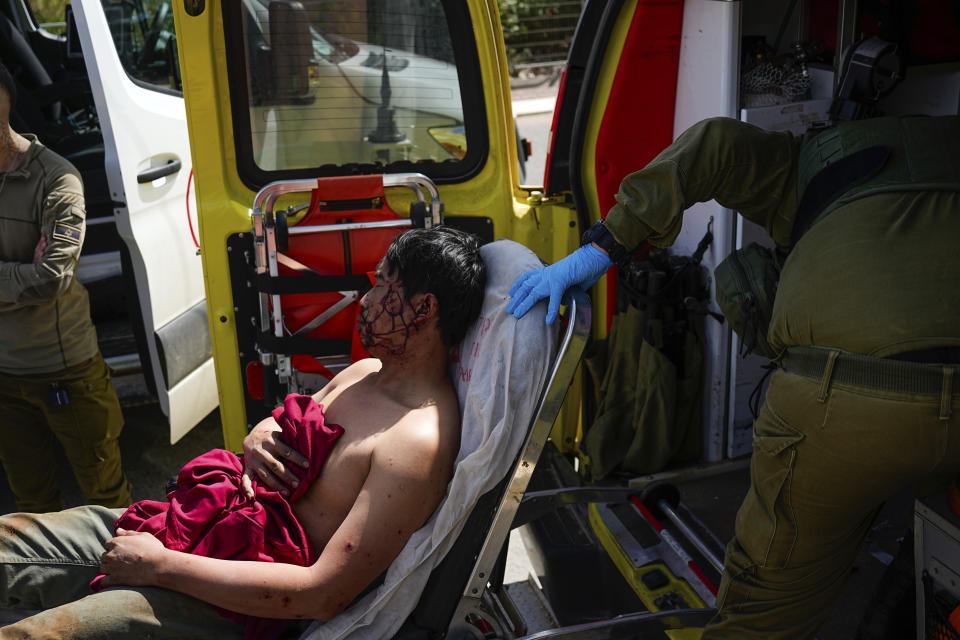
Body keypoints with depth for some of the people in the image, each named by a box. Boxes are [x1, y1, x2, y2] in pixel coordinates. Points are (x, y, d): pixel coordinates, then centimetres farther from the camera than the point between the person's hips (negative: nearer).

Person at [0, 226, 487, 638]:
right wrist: (259, 435, -6)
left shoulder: (418, 443, -23)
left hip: (241, 600, -9)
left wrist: (162, 565, -21)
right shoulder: (365, 371, 7)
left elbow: (325, 595, -27)